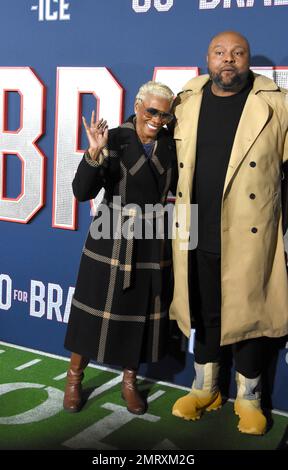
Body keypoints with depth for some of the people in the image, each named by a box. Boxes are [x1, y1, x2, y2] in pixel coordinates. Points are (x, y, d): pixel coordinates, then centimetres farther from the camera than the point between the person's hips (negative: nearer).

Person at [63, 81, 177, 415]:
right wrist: (94, 153, -29)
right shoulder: (113, 140, -9)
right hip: (112, 241, -3)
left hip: (152, 245, 4)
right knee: (97, 311, 6)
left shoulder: (170, 145, 3)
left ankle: (129, 381, 31)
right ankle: (74, 378, 26)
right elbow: (82, 192, -17)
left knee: (142, 313, 12)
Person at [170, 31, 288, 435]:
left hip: (249, 236, -3)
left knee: (248, 314, 9)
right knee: (204, 314, 16)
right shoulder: (186, 101, 6)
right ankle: (205, 389, 35)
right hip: (198, 235, 3)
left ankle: (248, 398, 29)